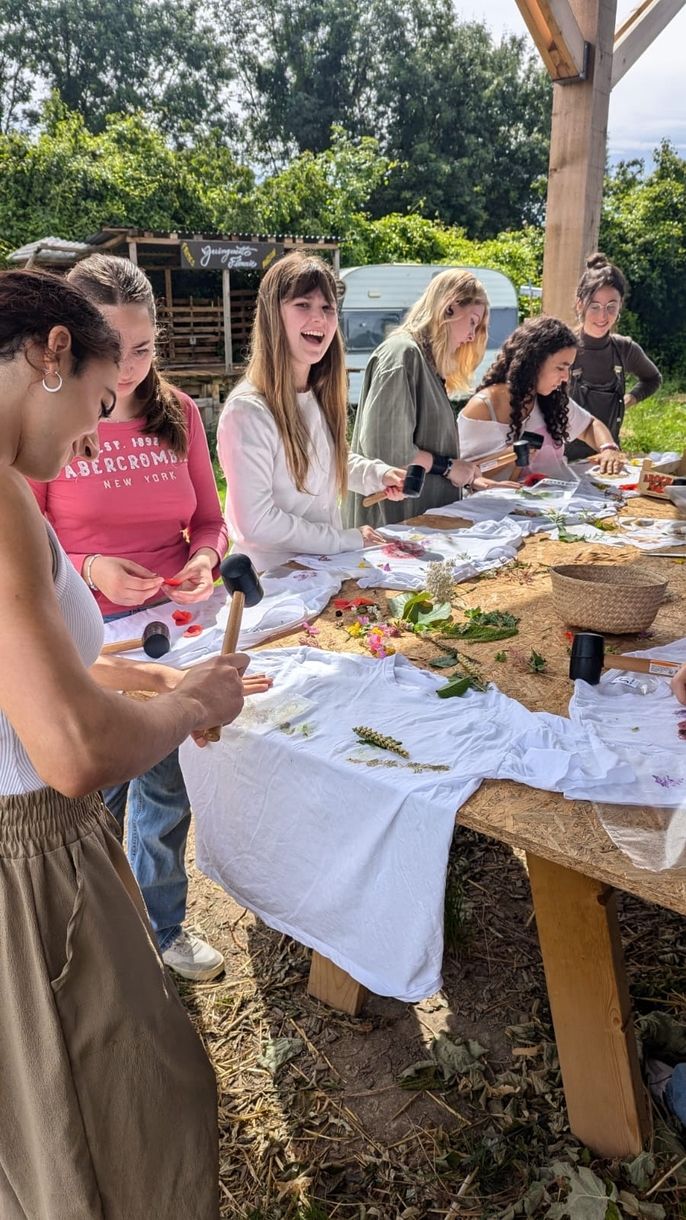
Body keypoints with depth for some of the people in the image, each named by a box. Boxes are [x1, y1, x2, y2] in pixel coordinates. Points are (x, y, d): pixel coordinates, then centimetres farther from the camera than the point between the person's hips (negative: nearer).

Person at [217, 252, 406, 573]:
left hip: (326, 570, 7)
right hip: (274, 579, -7)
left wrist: (377, 473, 3)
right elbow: (256, 522, -20)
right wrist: (347, 540, -13)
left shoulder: (322, 397, 6)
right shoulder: (248, 411, -18)